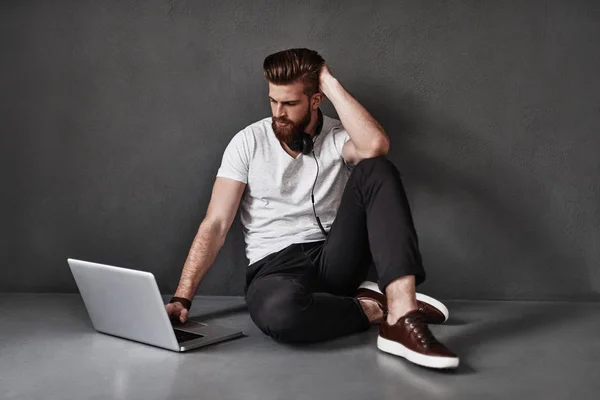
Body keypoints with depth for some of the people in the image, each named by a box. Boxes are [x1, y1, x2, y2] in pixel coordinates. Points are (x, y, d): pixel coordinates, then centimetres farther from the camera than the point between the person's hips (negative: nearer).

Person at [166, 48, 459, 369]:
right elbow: (215, 225, -4)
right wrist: (182, 298, -14)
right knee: (278, 311, -41)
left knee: (377, 170, -23)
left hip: (335, 258, 2)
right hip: (276, 266, -1)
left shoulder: (337, 137, 2)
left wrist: (331, 83, -13)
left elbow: (375, 146, -25)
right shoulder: (248, 142, 1)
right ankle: (377, 308, -11)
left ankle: (402, 318, -34)